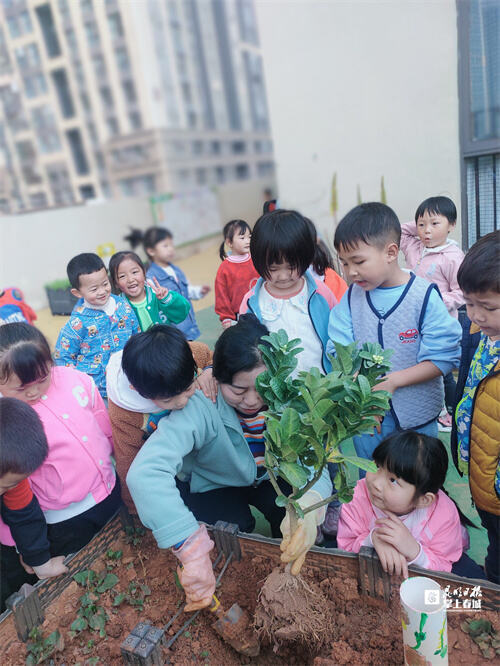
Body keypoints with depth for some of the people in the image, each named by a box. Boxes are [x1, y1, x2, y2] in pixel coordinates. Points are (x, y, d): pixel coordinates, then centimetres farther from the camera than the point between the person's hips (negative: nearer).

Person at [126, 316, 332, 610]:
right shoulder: (200, 407, -37)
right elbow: (145, 473, -50)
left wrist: (308, 506, -49)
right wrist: (193, 550, -57)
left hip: (268, 478, 3)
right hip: (213, 486, -2)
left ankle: (287, 565, 15)